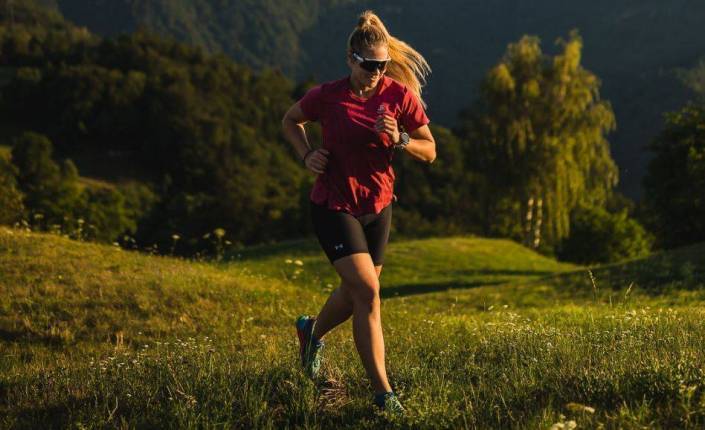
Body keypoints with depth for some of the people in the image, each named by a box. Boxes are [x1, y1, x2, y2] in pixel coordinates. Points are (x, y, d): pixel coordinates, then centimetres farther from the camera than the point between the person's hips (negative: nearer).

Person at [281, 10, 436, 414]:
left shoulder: (401, 96, -7)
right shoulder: (327, 96, -12)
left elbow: (429, 151, -2)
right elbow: (290, 121, 9)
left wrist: (399, 140, -21)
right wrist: (307, 155, -7)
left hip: (378, 206, 4)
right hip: (334, 205, -4)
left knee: (356, 291, 18)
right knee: (368, 291, -16)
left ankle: (312, 331, 52)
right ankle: (384, 393, -11)